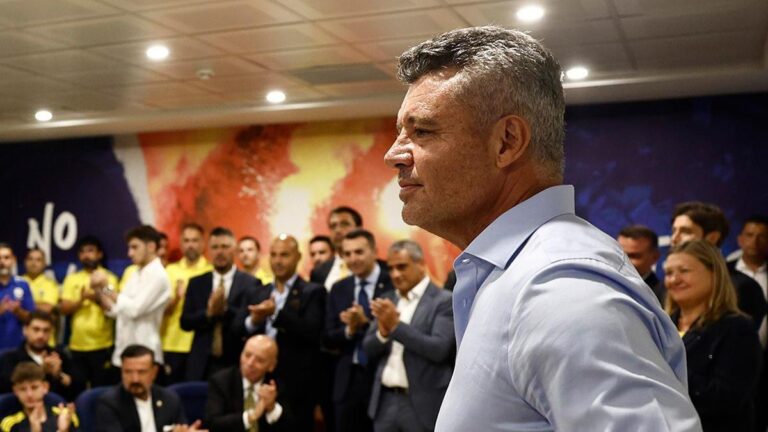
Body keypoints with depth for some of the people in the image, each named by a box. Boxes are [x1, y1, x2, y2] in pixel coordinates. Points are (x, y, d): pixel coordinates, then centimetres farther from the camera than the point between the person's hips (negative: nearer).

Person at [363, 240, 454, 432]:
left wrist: (396, 326, -21)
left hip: (422, 404, -5)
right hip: (386, 401, 6)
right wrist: (383, 332, -12)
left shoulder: (444, 301, -7)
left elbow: (439, 349, -18)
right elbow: (370, 351, 10)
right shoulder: (387, 300, 11)